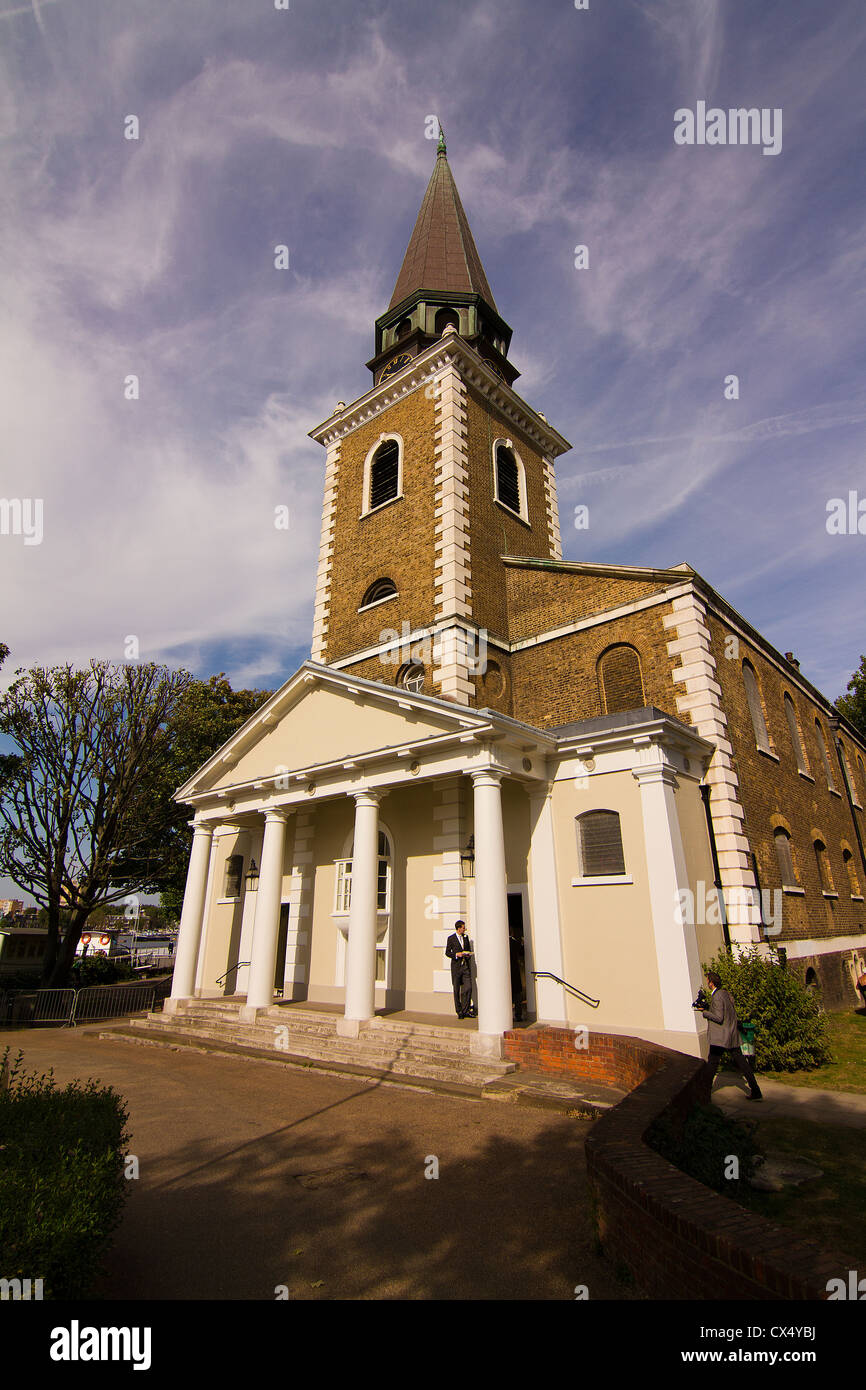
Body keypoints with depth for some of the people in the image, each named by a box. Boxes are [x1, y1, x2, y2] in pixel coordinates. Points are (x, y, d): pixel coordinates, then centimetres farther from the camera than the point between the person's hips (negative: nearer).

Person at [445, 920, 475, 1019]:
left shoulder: (466, 937, 12)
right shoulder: (451, 938, -2)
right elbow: (447, 952, 0)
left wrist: (469, 954, 0)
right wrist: (456, 955, -15)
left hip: (466, 966, 4)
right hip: (456, 966, -3)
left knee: (468, 988, -5)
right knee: (456, 990, 2)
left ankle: (465, 1010, 7)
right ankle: (459, 1011, 13)